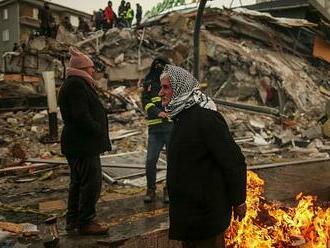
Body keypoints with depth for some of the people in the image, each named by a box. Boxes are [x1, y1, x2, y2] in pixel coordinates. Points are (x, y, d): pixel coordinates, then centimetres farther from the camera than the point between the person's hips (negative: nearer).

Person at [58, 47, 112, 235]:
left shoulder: (75, 84, 18)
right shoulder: (77, 85, -16)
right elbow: (81, 116, -24)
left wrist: (99, 130, 11)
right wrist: (99, 130, -13)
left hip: (76, 143, 12)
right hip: (83, 144, -12)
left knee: (78, 182, 17)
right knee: (91, 182, -5)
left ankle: (73, 220, 28)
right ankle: (85, 223, 5)